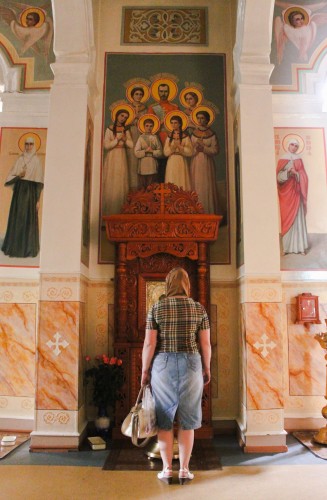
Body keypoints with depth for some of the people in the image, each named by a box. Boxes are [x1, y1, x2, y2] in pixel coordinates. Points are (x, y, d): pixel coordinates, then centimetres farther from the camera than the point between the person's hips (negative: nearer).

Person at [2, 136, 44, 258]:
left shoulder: (37, 160, 1)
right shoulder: (20, 159, 10)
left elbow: (39, 182, -3)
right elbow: (10, 177, 10)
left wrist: (38, 200, -9)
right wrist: (18, 176, -12)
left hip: (31, 191, -3)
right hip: (19, 190, 3)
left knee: (29, 219, -2)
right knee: (16, 219, 4)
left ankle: (28, 248, 6)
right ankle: (15, 246, 13)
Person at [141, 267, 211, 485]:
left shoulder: (157, 308, -4)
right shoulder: (199, 308, -1)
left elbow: (149, 343, -5)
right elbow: (205, 344, 1)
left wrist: (145, 370, 4)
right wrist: (207, 368, 13)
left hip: (163, 365, 0)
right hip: (190, 364, 1)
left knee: (164, 419, 10)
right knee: (187, 419, 10)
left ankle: (167, 470, 16)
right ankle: (184, 470, 17)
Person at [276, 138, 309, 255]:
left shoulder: (298, 160, 9)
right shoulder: (282, 160, 6)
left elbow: (303, 176, 4)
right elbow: (278, 176, -2)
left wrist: (296, 173, -16)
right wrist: (288, 172, -20)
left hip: (296, 192, 1)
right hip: (286, 192, -1)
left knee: (298, 218, -2)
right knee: (287, 218, -1)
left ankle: (300, 246, 1)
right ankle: (287, 247, 3)